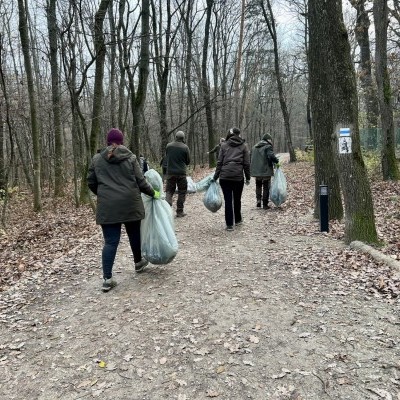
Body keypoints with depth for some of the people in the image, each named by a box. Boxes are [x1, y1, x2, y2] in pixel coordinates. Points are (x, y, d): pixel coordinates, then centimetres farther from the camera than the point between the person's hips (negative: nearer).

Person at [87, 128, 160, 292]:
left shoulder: (97, 159, 5)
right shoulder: (130, 157, 0)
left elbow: (91, 183, 9)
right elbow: (140, 181, -2)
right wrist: (153, 193, 13)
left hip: (107, 207, 1)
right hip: (130, 204, 0)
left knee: (110, 241, 3)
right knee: (134, 234, 20)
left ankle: (107, 278, -1)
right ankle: (138, 262, 41)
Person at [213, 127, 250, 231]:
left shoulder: (224, 145, 6)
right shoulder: (243, 146, 6)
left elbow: (219, 162, 3)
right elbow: (246, 164, 3)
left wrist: (215, 177, 7)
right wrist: (248, 178, 11)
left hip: (224, 176, 0)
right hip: (238, 176, 0)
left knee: (228, 200, 2)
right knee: (237, 199, 17)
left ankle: (229, 224, 2)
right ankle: (238, 220, 31)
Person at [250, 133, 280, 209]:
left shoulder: (254, 147, 15)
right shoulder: (268, 146, -7)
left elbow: (251, 158, 19)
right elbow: (271, 156, -22)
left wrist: (252, 169, 25)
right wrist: (276, 162, -7)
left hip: (256, 171, 5)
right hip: (266, 171, -5)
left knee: (258, 185, 22)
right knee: (266, 187, 3)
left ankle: (258, 200, 7)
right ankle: (265, 204, 5)